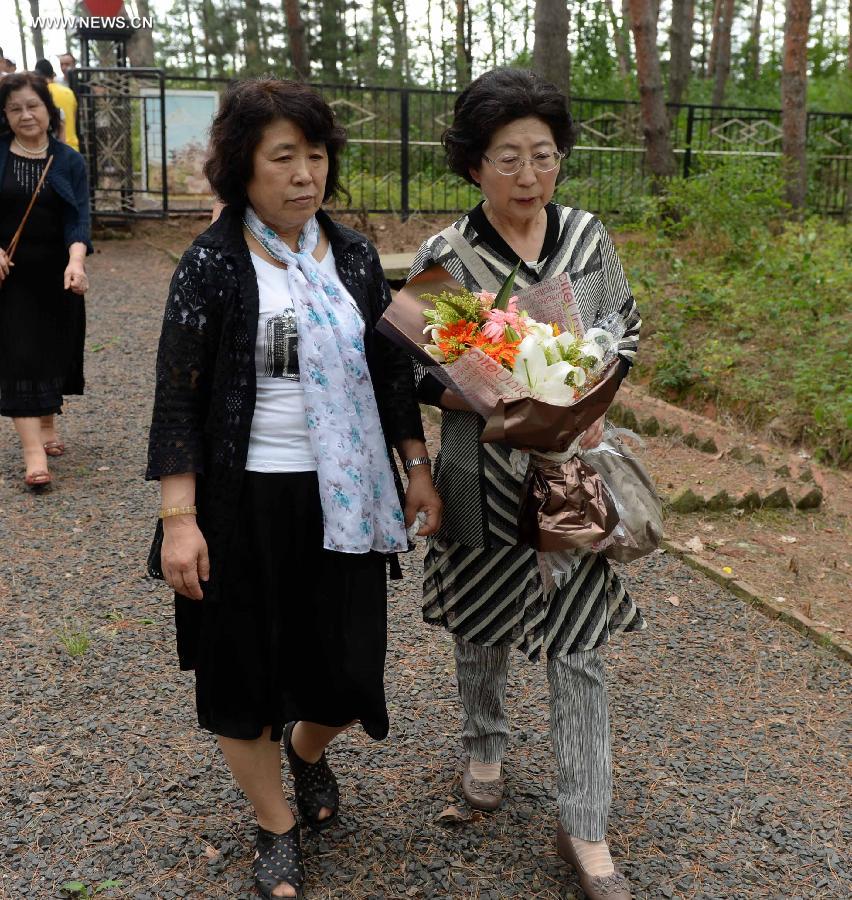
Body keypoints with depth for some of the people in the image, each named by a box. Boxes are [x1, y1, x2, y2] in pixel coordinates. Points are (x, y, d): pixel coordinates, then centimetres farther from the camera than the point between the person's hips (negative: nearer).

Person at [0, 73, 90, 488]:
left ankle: (47, 425, 32)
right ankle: (34, 452, -11)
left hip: (57, 272, 2)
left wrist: (76, 260, -25)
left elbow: (78, 217, -8)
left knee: (55, 349, 10)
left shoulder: (69, 161, 2)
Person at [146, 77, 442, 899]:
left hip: (343, 497, 4)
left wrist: (418, 469, 9)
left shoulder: (352, 253, 4)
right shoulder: (212, 264, -8)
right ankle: (275, 827, 34)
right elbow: (177, 400, -9)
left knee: (348, 668, 9)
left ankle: (307, 746, 46)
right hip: (245, 500, -3)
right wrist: (179, 519, -14)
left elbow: (390, 368, 11)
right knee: (246, 668, 9)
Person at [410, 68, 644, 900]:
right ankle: (483, 745, 48)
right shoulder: (446, 257, -11)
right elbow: (414, 371, -7)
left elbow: (625, 328, 9)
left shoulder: (586, 236, -3)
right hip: (486, 479, -1)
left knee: (577, 650, 4)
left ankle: (585, 830, 18)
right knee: (482, 629, 18)